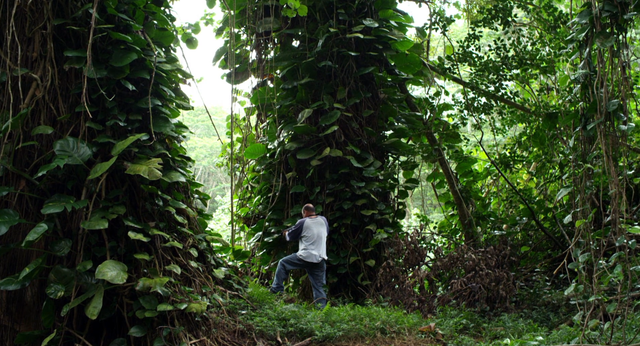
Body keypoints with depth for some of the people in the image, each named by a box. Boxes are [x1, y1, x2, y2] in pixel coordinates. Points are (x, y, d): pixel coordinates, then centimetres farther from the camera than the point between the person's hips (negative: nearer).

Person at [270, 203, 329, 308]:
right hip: (320, 260, 4)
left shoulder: (302, 222, -5)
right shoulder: (323, 220, 7)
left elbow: (290, 237, 8)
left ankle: (277, 289, 16)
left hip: (305, 257, -4)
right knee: (318, 286, 10)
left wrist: (286, 233, 30)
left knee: (282, 263, 16)